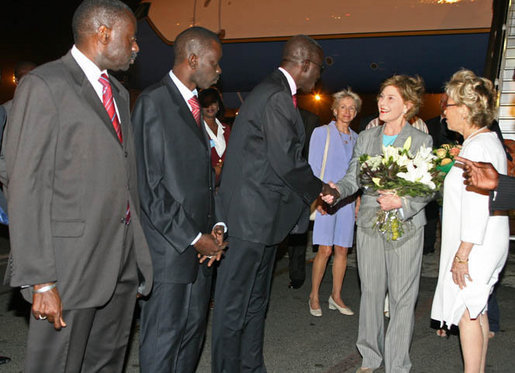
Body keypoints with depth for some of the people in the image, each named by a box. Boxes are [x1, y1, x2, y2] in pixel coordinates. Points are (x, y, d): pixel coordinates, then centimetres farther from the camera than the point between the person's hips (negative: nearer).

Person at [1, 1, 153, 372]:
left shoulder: (119, 92, 17)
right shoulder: (44, 86, -9)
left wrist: (138, 249, 14)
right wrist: (40, 280, -17)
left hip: (123, 262, 7)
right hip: (72, 266, -7)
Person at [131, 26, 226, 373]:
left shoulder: (194, 104, 15)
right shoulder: (154, 101, -11)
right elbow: (149, 185, -16)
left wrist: (215, 226, 5)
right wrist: (192, 237, -14)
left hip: (199, 243, 8)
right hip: (169, 247, -8)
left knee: (193, 331, 15)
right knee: (163, 337, 1)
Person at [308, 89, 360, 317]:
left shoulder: (356, 138, 14)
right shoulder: (322, 132, 0)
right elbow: (313, 167, -3)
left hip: (347, 200, 5)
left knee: (342, 250, 5)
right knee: (325, 250, -8)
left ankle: (336, 296, 18)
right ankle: (314, 296, 7)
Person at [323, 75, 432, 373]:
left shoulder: (422, 141, -2)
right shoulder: (366, 138, 9)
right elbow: (353, 178, 8)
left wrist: (402, 203, -21)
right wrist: (335, 191, -12)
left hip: (406, 227, -3)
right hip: (370, 225, 3)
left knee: (402, 298, 1)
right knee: (371, 292, 11)